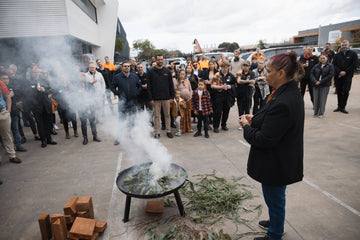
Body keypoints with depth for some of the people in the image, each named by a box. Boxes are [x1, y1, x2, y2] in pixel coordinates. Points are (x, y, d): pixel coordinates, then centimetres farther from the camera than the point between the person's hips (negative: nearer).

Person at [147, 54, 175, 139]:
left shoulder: (167, 71, 8)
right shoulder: (151, 71, 1)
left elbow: (171, 84, 9)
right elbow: (149, 86, -2)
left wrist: (172, 96, 1)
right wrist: (151, 98, -8)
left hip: (166, 97, 2)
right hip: (156, 98, -2)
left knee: (167, 114, 8)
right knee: (156, 115, 5)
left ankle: (168, 131, 20)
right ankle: (157, 132, 14)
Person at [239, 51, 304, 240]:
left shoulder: (282, 103, -32)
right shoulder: (291, 93, 1)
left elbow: (264, 140, -29)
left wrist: (246, 126, -13)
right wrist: (255, 119, 0)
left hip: (276, 165, -10)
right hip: (283, 160, 10)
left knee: (275, 200, 14)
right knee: (276, 199, 30)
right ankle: (276, 222, 54)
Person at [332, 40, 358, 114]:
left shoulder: (353, 54, 7)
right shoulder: (337, 55, 13)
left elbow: (354, 65, -1)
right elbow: (334, 65, 6)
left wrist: (345, 72, -11)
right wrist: (339, 72, -10)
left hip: (348, 76, -2)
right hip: (338, 76, 2)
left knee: (345, 91, -10)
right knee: (339, 91, 5)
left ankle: (343, 107, -3)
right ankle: (339, 106, 15)